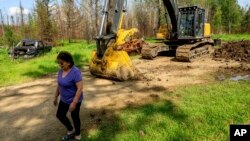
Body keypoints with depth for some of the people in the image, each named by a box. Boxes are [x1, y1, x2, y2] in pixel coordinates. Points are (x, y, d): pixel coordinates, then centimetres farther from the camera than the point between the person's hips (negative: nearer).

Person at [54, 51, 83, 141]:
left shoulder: (75, 72, -25)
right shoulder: (61, 71, -2)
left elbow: (80, 88, -26)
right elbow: (59, 85, 10)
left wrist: (74, 103, -27)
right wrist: (56, 97, 16)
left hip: (74, 100, -8)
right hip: (64, 99, 8)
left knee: (74, 117, 9)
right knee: (60, 115, 17)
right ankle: (71, 131, 39)